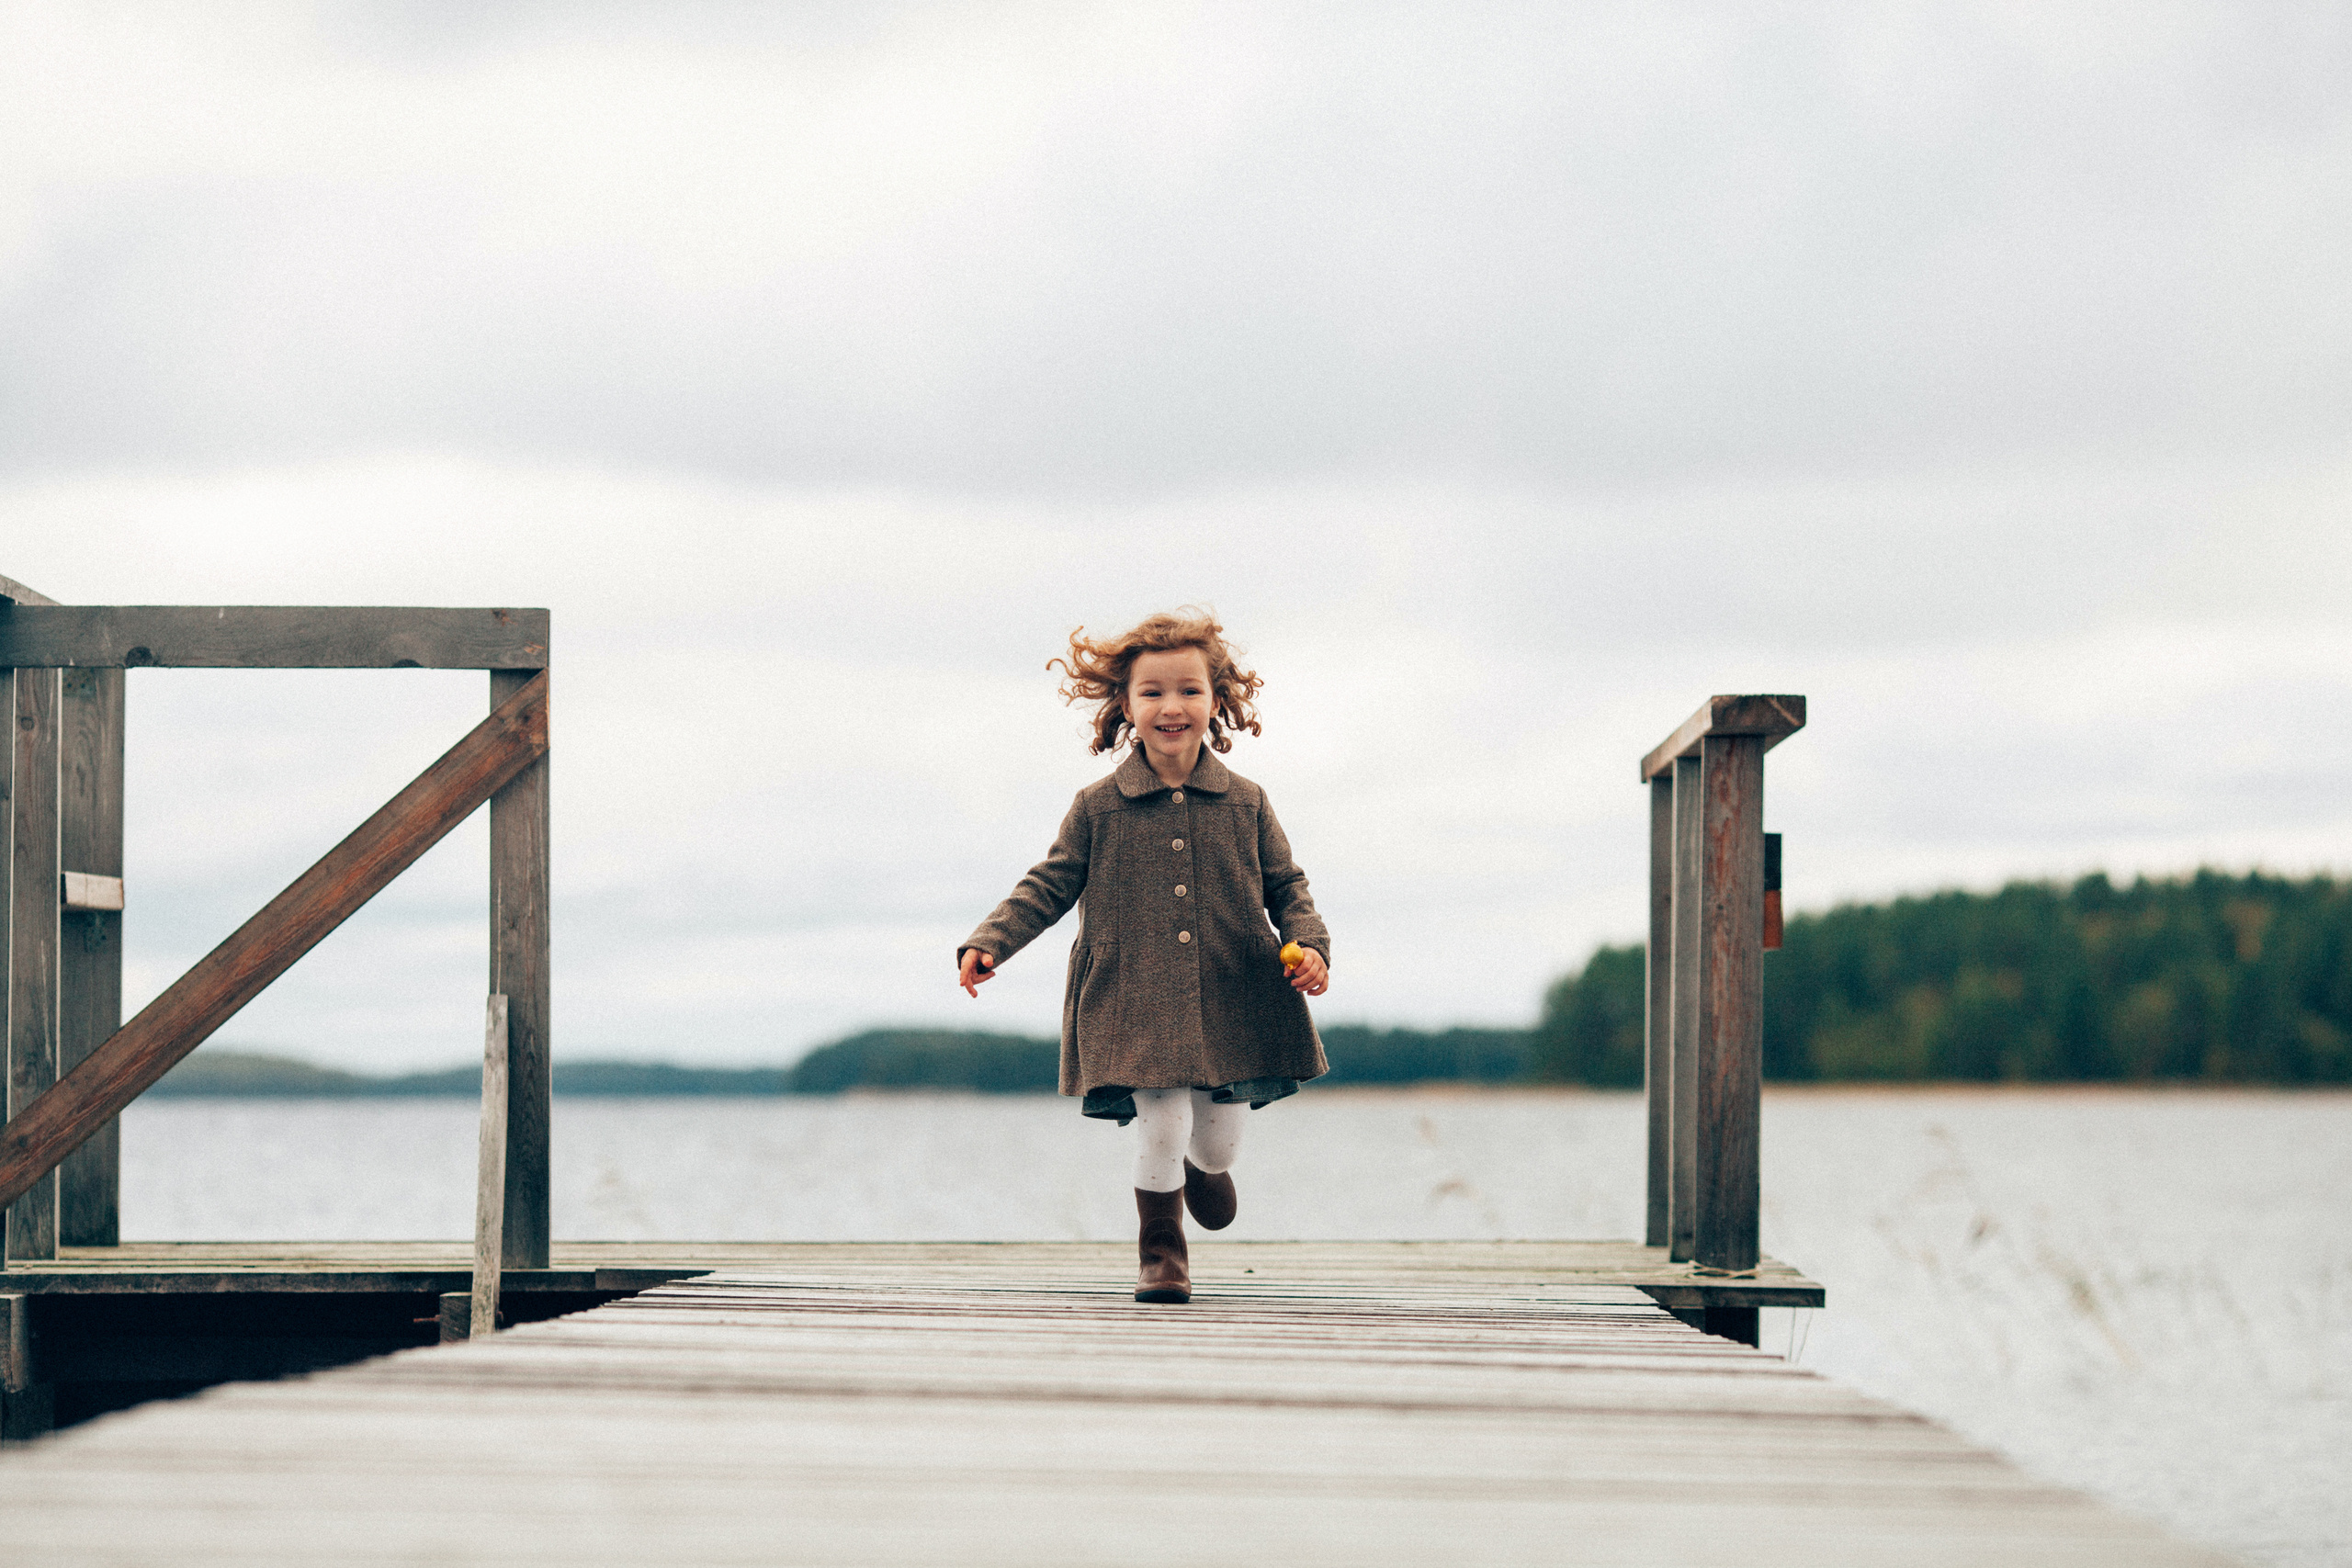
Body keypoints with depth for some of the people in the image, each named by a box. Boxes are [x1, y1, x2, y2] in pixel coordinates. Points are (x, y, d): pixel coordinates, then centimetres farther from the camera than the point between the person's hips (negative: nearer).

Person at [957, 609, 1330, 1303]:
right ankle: (1161, 1253, 9)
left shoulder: (1244, 804, 5)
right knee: (1161, 1127, -13)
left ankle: (1206, 1163, 48)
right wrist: (988, 942, -6)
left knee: (1218, 1137, 8)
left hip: (1230, 998, 2)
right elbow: (1049, 887, 5)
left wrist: (1309, 944, -8)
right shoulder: (1098, 808, 1)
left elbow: (1286, 887, 10)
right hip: (1135, 1002, -2)